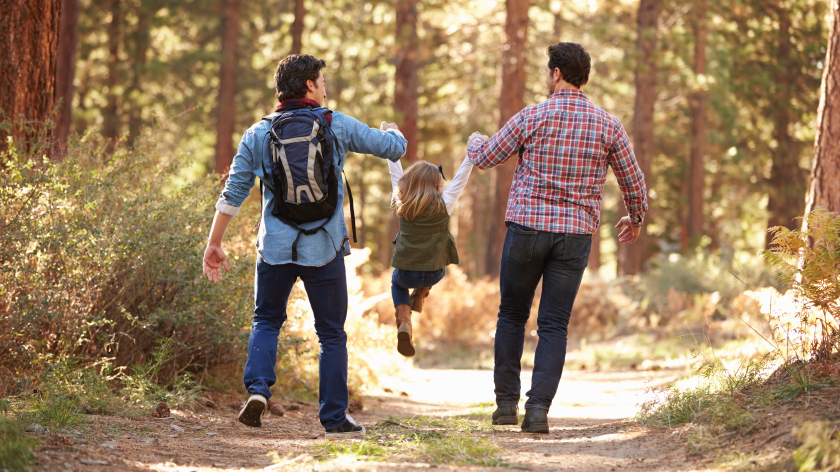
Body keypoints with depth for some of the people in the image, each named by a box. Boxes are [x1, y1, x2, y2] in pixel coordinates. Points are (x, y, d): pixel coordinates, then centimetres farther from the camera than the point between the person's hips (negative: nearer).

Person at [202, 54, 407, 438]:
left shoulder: (258, 134, 2)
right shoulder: (337, 126, -2)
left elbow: (233, 194, 2)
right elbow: (393, 148, 7)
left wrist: (214, 244, 9)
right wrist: (392, 131, 32)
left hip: (276, 247, 1)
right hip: (324, 248, -1)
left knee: (266, 321, 19)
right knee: (332, 334, 10)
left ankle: (257, 386, -4)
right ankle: (334, 418, 10)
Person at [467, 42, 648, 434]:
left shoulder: (531, 118, -6)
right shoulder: (607, 125, 0)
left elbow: (485, 158, 6)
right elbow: (634, 181, 8)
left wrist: (475, 141, 31)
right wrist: (636, 217, 28)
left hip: (527, 228, -1)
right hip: (576, 234, 1)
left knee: (512, 315, 16)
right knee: (553, 326, 4)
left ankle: (506, 402, 15)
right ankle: (538, 409, -9)